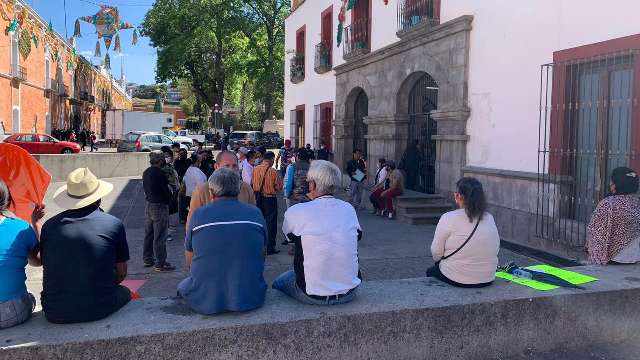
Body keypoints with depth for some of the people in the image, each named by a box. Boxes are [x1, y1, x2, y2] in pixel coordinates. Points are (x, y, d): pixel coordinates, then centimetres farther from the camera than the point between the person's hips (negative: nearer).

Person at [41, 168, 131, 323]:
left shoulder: (50, 225, 2)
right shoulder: (114, 224, -4)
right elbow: (121, 273, 4)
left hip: (55, 314, 2)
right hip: (99, 310, -2)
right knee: (124, 293, 29)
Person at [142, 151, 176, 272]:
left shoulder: (146, 172, 8)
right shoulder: (159, 173, -18)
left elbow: (146, 188, 12)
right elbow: (166, 190, -15)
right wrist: (169, 201, 2)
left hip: (148, 204, 9)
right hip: (159, 206, -9)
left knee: (148, 234, 17)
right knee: (160, 237, -3)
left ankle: (147, 259, 27)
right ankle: (160, 264, 1)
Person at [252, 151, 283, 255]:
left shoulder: (255, 170, -3)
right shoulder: (273, 172, -16)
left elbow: (252, 184, 7)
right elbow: (279, 187, -9)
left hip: (258, 199, 5)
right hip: (270, 199, -5)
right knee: (271, 224, 5)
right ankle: (270, 248, 8)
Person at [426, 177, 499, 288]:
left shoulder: (448, 218, -17)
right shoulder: (489, 218, -1)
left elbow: (436, 253, -12)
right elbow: (496, 248, 8)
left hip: (457, 280, -5)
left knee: (430, 271, 27)